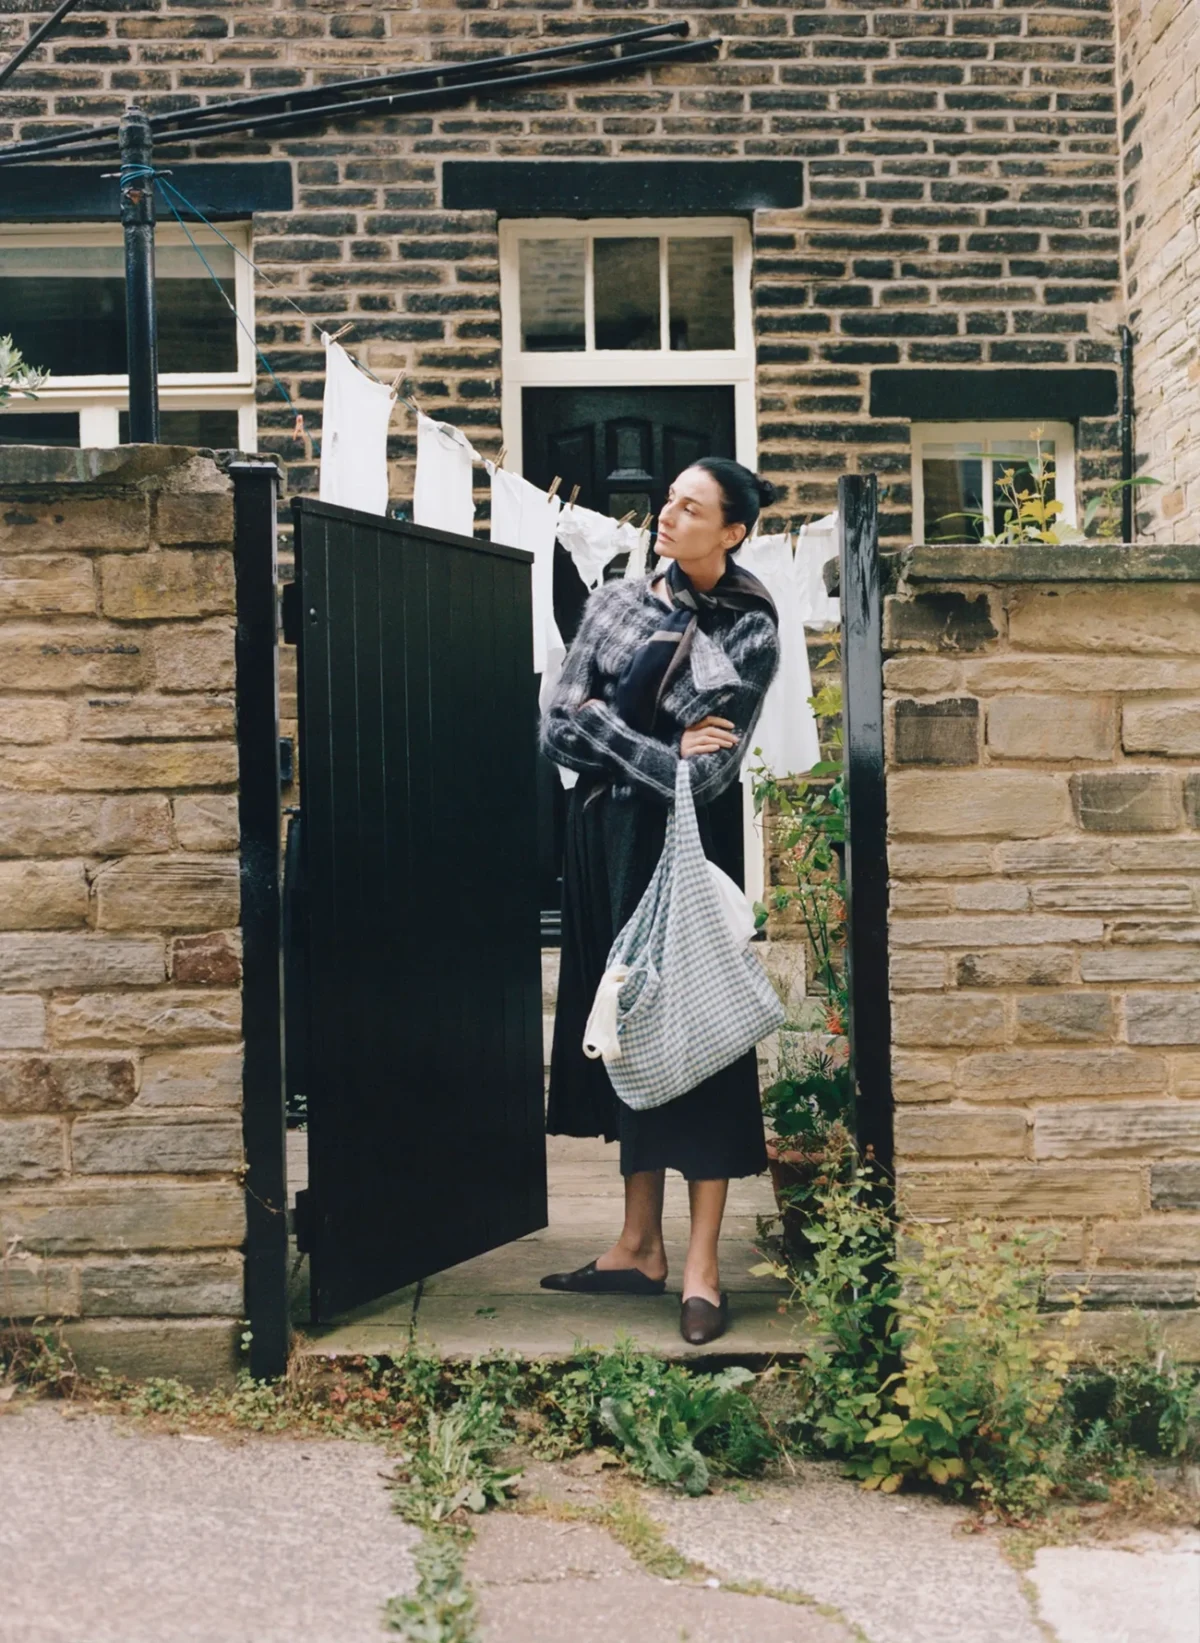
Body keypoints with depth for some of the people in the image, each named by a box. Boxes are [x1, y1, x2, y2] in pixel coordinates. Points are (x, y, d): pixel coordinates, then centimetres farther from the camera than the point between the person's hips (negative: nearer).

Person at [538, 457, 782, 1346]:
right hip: (604, 837, 6)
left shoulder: (750, 630, -8)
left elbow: (705, 772, -17)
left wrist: (602, 724, -9)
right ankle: (640, 1246, 20)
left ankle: (703, 1267, 5)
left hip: (680, 842, -5)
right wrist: (659, 749, -12)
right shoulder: (615, 601, 7)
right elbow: (557, 727, -1)